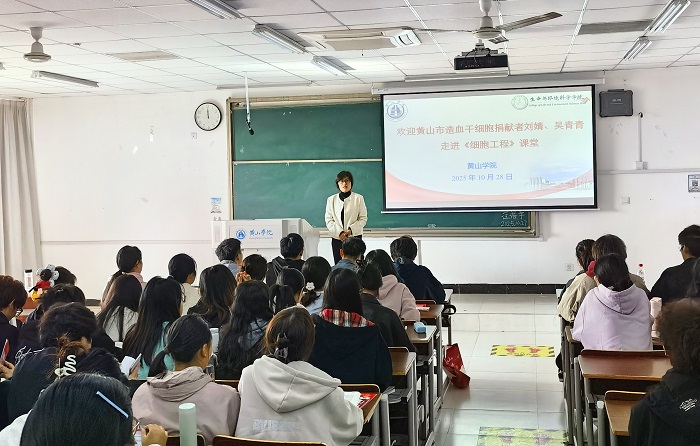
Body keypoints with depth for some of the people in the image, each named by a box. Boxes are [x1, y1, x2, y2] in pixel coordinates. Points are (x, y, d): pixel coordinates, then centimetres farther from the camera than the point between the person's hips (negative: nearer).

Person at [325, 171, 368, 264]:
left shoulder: (358, 198, 5)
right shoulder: (331, 199, 9)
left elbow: (363, 219, 1)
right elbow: (328, 220, 4)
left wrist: (351, 230, -14)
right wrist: (339, 232, -11)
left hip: (354, 237, -2)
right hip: (337, 238, 2)